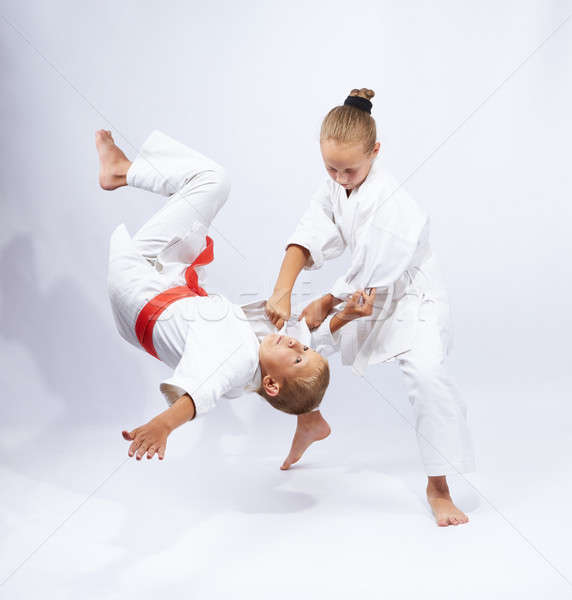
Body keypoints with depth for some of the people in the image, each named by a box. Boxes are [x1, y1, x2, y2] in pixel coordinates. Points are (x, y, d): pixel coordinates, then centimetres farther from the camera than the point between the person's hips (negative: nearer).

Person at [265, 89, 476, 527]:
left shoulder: (392, 205, -31)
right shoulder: (334, 189, -9)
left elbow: (368, 277, -26)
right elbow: (307, 238, -19)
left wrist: (324, 305, -14)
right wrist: (283, 292, -34)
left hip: (412, 298, -7)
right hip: (367, 298, 7)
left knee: (427, 371, -32)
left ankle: (439, 487, -16)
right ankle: (310, 421, 35)